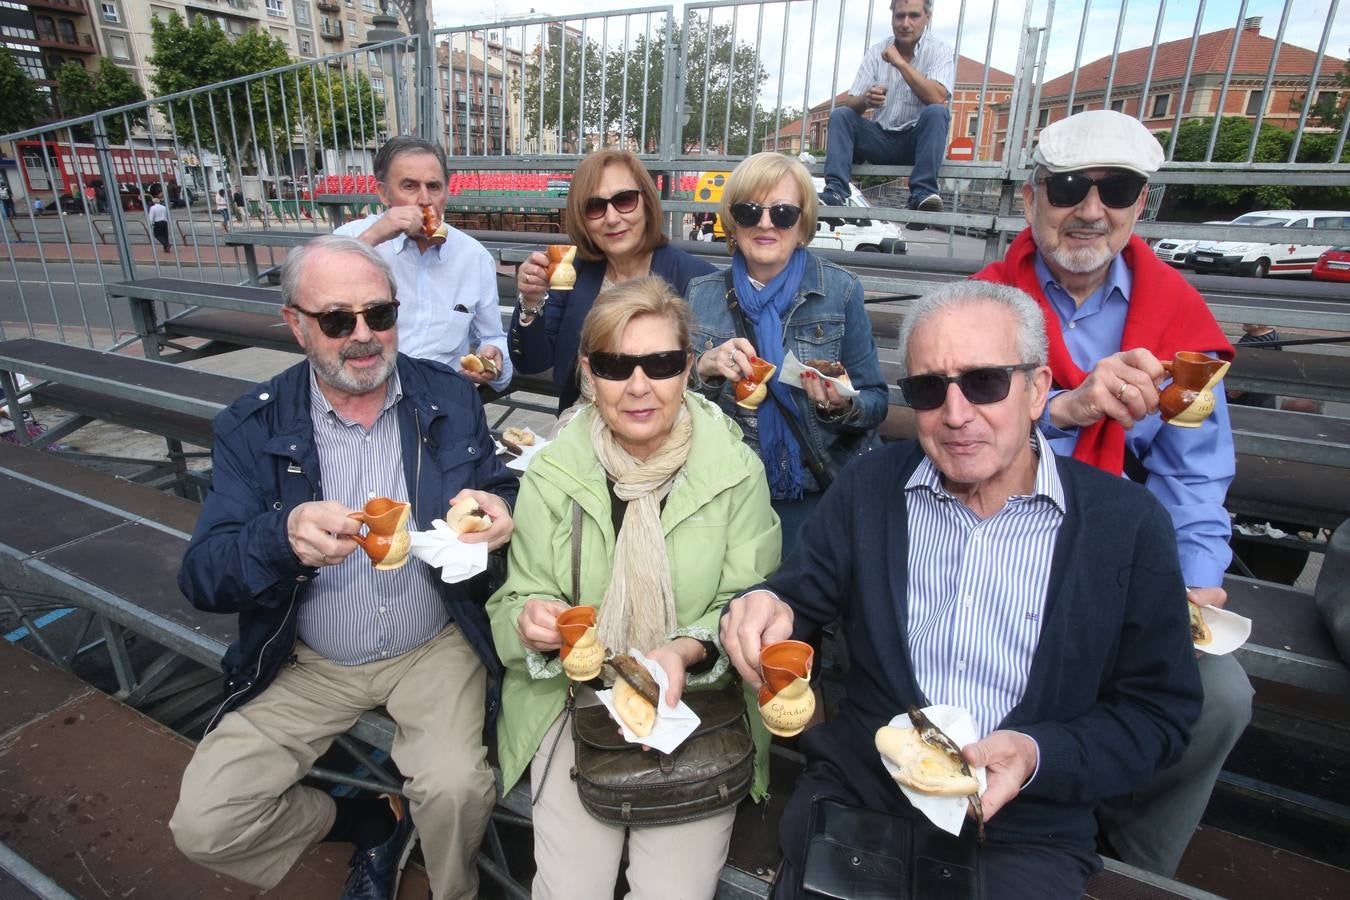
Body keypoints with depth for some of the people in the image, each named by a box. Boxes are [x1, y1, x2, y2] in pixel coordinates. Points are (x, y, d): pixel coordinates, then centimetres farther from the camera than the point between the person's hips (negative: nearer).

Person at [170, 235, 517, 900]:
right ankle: (372, 823, 20)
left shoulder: (450, 400, -4)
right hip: (309, 662, 2)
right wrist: (284, 538, -34)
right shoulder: (253, 427, -7)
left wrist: (499, 509, -23)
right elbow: (202, 579, -11)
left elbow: (497, 489, 3)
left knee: (456, 790, -21)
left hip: (434, 649, -1)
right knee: (204, 825, -8)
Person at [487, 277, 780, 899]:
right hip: (577, 699, 1)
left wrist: (688, 650, -23)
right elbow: (517, 601, 1)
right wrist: (533, 621, -21)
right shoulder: (550, 475, -5)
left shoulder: (737, 471, -9)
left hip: (699, 701, 0)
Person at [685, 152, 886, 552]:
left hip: (821, 493, -1)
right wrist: (704, 371, -18)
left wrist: (842, 406, -21)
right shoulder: (703, 295, 2)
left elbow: (875, 404, 0)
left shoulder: (840, 290, -3)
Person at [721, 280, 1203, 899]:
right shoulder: (866, 487, 0)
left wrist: (1037, 757, -16)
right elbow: (802, 593, 2)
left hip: (1024, 829, 0)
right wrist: (767, 612, -21)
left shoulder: (1130, 524, -5)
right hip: (855, 788, 1)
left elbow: (1160, 711, 0)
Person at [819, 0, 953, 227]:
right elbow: (850, 103, -1)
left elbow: (937, 98, -22)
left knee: (937, 112, -31)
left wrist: (900, 62, -19)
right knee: (840, 114, -16)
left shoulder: (938, 51, -3)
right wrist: (865, 100, -26)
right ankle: (834, 192, -32)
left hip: (917, 140, -3)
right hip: (880, 138, 3)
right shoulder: (876, 51, 6)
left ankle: (922, 195, -38)